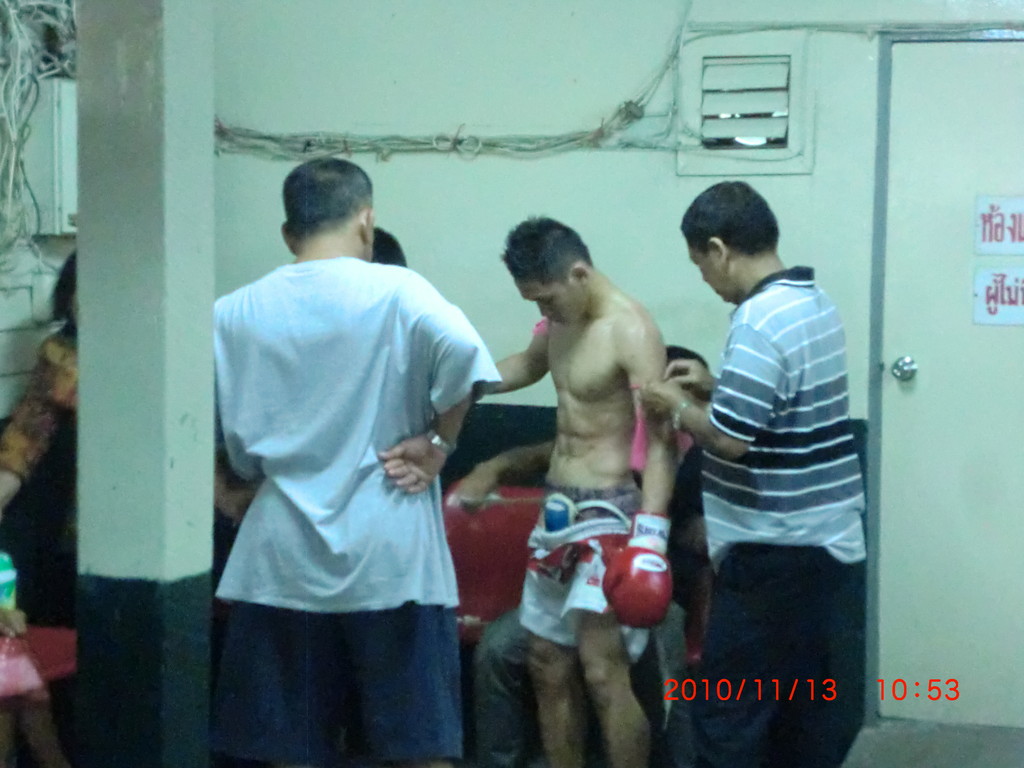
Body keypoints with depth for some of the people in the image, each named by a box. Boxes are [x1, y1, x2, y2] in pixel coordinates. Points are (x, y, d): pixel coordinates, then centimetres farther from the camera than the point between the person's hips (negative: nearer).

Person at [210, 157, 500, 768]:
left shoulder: (233, 314, 6)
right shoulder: (397, 292, -6)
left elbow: (232, 446, 7)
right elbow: (463, 351, -24)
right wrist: (438, 442, -11)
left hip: (284, 556, 3)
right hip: (389, 553, -3)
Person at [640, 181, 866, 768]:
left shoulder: (760, 320, -21)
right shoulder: (816, 303, 10)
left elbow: (730, 438, -23)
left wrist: (678, 409, -5)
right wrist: (714, 386, 15)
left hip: (775, 550, -10)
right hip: (821, 538, 10)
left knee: (726, 714, -3)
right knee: (799, 706, 17)